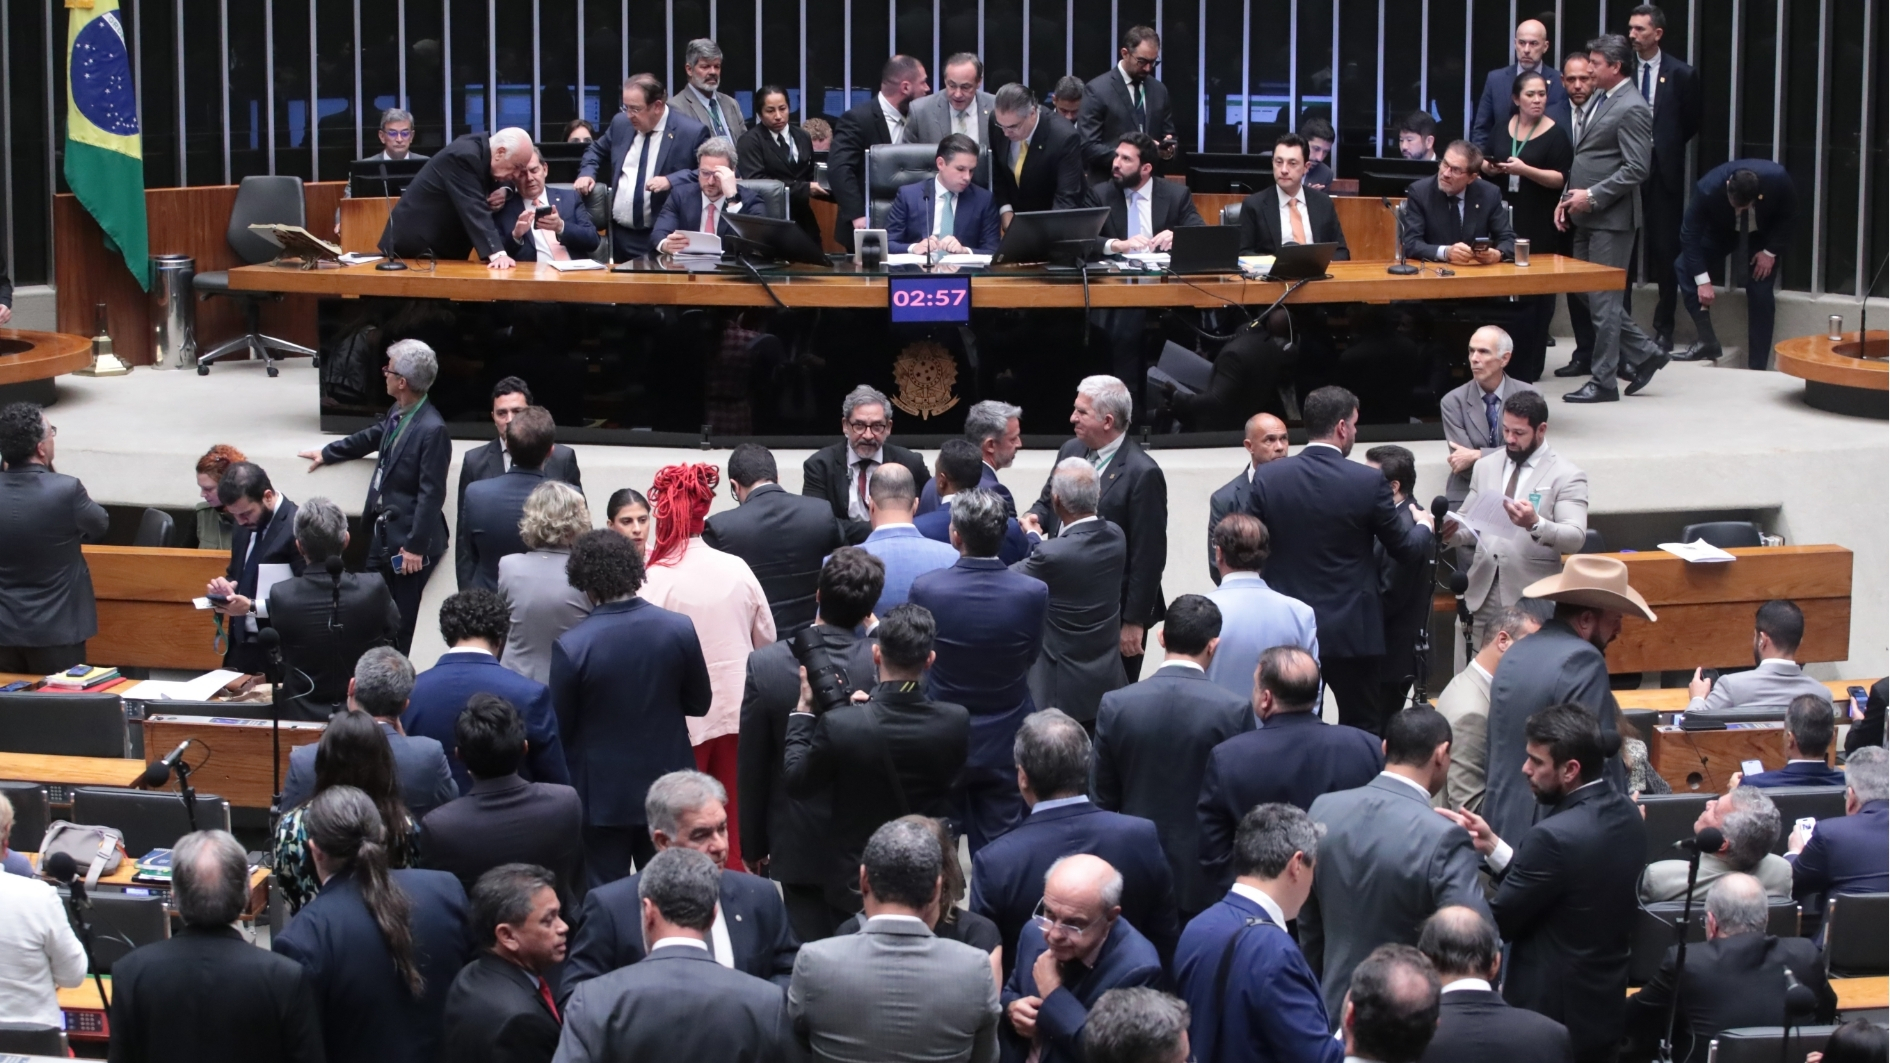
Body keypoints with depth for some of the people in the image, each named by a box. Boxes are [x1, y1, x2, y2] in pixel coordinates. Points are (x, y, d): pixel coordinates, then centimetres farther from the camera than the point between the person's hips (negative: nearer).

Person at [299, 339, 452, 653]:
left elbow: (431, 494, -22)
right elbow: (372, 436, 28)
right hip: (383, 533, 10)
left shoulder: (432, 430, -22)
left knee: (402, 626, -1)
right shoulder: (398, 414, 5)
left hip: (409, 540, -10)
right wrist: (327, 453, 39)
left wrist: (415, 547, -20)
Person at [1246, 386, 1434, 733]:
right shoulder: (1369, 482, -11)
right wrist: (1423, 526, 22)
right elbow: (1403, 548, 0)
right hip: (1352, 631, -2)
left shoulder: (1268, 477, -5)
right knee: (1361, 730, 7)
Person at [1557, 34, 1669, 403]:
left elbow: (1636, 169, -19)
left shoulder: (1632, 109, -14)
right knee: (1590, 295, 13)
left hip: (1611, 218, -10)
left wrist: (1592, 196, -19)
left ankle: (1603, 382, 3)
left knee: (1603, 300, -4)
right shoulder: (1597, 101, 15)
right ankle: (1643, 354, 24)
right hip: (1586, 218, 10)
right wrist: (1567, 198, 12)